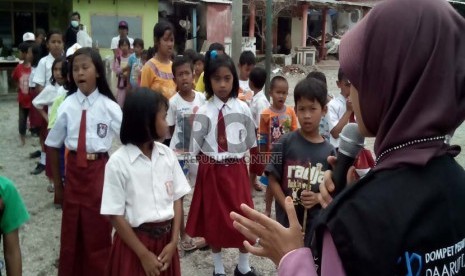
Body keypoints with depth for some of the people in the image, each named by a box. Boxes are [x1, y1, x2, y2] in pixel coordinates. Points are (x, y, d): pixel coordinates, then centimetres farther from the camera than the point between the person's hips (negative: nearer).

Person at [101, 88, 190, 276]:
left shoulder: (168, 155, -1)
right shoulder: (118, 162, -14)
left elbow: (177, 199, 2)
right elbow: (115, 215, -11)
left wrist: (173, 242, -7)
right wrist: (143, 254, -10)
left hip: (166, 239, 4)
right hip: (134, 240, -4)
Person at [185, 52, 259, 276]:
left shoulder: (242, 109, -3)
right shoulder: (203, 112, -8)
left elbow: (249, 142, 7)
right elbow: (195, 148, -3)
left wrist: (236, 159, 4)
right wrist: (209, 164, -2)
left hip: (236, 169, 1)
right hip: (211, 171, -1)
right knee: (214, 218, 11)